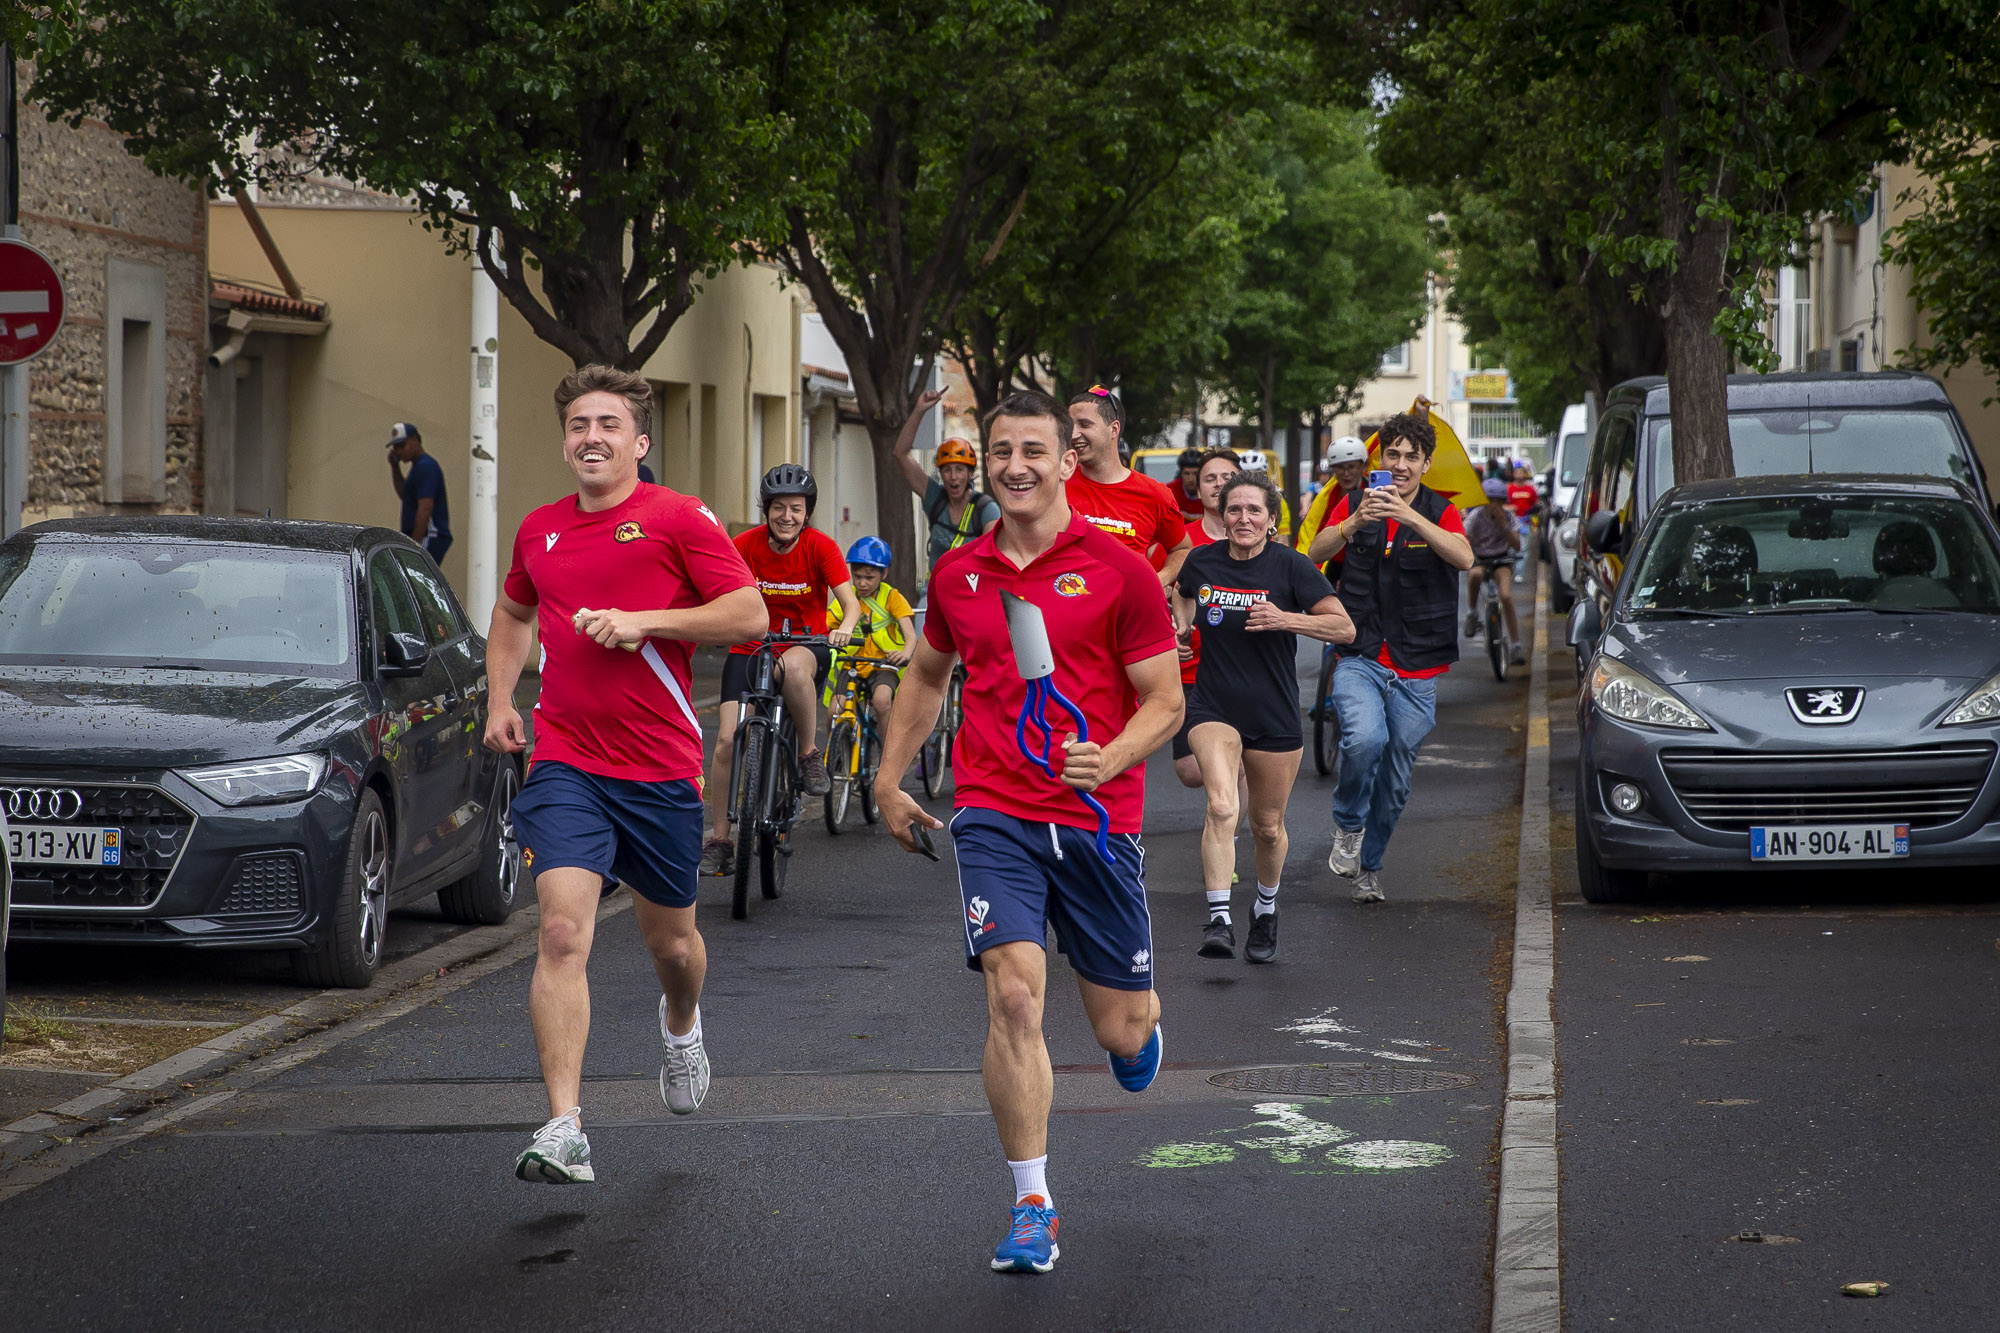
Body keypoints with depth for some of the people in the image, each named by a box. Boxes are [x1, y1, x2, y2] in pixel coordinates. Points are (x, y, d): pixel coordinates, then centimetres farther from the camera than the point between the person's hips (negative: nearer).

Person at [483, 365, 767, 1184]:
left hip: (662, 769, -1)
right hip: (563, 763, 2)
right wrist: (500, 700, 15)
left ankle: (681, 1023, 53)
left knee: (671, 941, 15)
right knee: (562, 934, -16)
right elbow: (513, 612, 29)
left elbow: (749, 614, -9)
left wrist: (644, 621, -17)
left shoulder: (678, 518, -4)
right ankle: (564, 1130, -19)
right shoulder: (539, 530, 9)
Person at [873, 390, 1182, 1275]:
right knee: (1013, 995, -18)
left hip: (1098, 819, -1)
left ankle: (1140, 1022, 48)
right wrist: (890, 779, 22)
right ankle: (1032, 1208, -11)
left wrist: (1110, 758, -21)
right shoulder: (958, 574, 8)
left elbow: (1164, 701, -3)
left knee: (1120, 1033, 7)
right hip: (993, 816, 1)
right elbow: (927, 674, 26)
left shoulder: (1119, 571, -4)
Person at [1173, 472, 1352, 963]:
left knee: (1268, 827, 12)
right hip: (1213, 708, 0)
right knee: (1222, 806, -24)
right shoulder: (1201, 562, -2)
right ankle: (1219, 920, -27)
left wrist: (1287, 619, -23)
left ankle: (1266, 910, 40)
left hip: (1275, 715, 0)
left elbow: (1345, 629, -10)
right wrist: (1181, 623, 1)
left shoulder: (1291, 567, -9)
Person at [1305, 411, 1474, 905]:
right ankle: (1348, 824, -1)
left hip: (1417, 668, 1)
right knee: (1364, 739, -28)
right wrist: (1356, 522, -29)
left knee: (1396, 779, 6)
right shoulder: (1354, 505, 5)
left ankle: (1369, 865, 26)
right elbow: (1316, 552, -11)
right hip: (1360, 657, -1)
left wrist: (1410, 516, -32)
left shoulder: (1440, 512, 2)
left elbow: (1463, 557, -19)